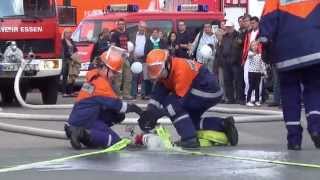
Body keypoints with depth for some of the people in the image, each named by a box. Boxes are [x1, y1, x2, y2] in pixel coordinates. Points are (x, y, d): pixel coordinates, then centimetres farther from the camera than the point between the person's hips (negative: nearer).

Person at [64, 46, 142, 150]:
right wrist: (130, 107, 2)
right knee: (115, 141, -11)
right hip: (84, 122, -9)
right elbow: (115, 103, -12)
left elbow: (107, 102, 21)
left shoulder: (94, 78, 17)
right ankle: (84, 135, -21)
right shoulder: (101, 83, -13)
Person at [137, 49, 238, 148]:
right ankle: (224, 125, 17)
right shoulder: (165, 71, 0)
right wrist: (149, 112, -17)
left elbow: (180, 99, -27)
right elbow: (158, 93, -3)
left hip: (209, 93, -10)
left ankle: (190, 138, -17)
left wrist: (159, 113, -27)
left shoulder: (180, 70, -27)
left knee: (171, 102, -14)